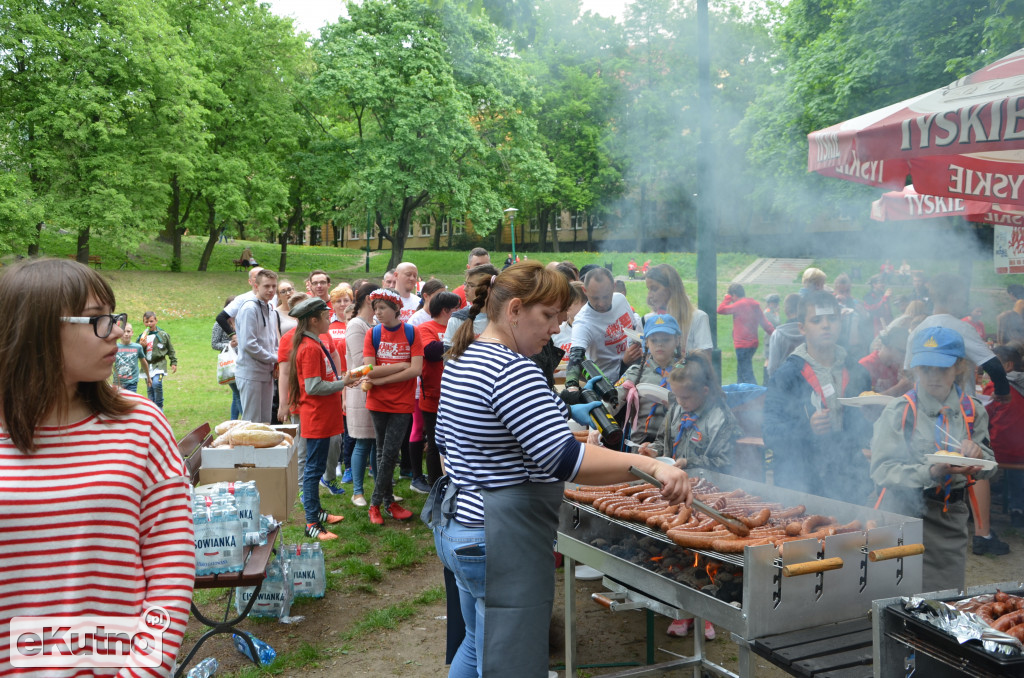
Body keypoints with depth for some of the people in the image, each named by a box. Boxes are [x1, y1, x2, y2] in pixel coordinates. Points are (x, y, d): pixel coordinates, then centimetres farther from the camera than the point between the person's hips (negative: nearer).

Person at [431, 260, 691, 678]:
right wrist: (650, 466, -30)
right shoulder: (512, 370, -22)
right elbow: (563, 459, -29)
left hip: (454, 521, 11)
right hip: (503, 542, -11)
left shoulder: (460, 359, 9)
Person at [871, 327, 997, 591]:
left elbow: (988, 468, 12)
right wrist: (932, 472, -29)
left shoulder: (972, 410, 6)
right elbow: (882, 469, -16)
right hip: (905, 514, -4)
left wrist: (977, 454, -11)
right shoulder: (899, 411, -7)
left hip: (951, 516, 4)